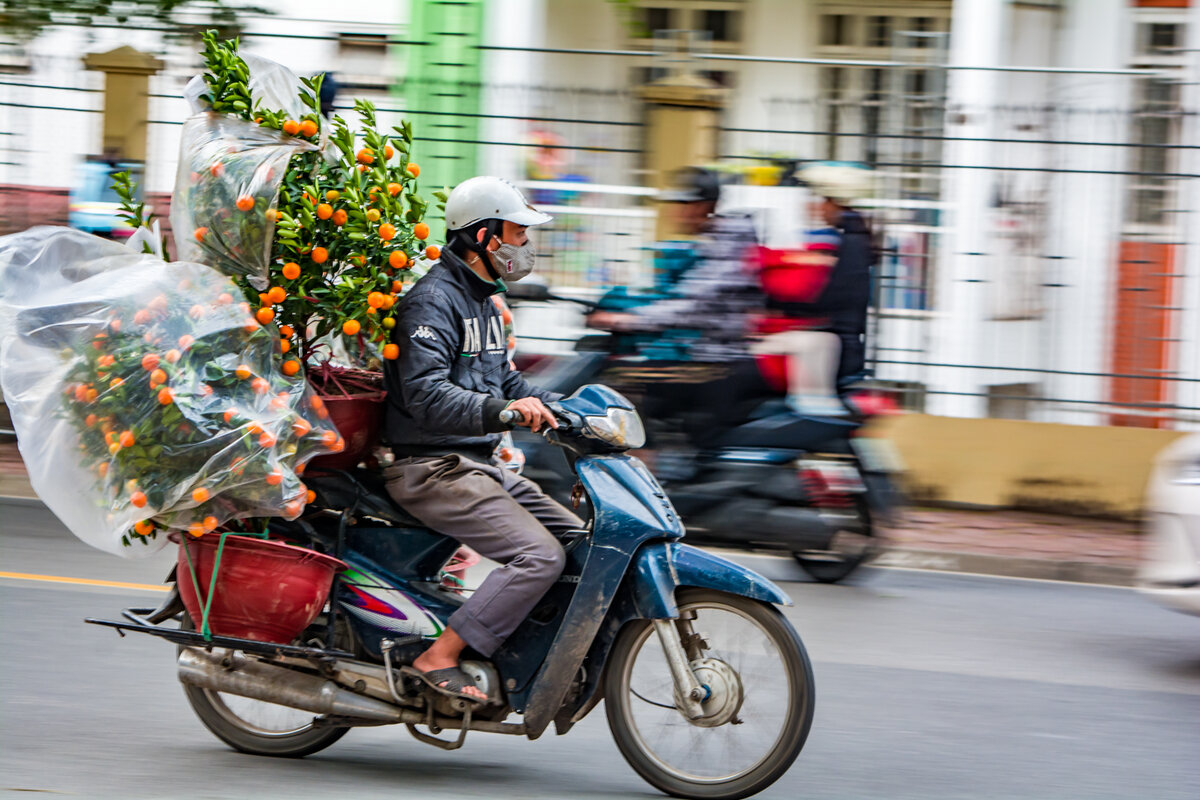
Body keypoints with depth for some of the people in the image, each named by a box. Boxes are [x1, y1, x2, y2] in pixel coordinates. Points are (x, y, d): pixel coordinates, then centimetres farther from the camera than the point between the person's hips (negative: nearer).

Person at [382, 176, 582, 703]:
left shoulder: (483, 301, 19)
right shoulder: (433, 300, -14)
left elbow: (501, 380, 28)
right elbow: (424, 392, -27)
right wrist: (503, 409, -40)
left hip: (478, 463, 10)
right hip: (432, 468, -10)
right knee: (540, 556, -23)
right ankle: (438, 659, -21)